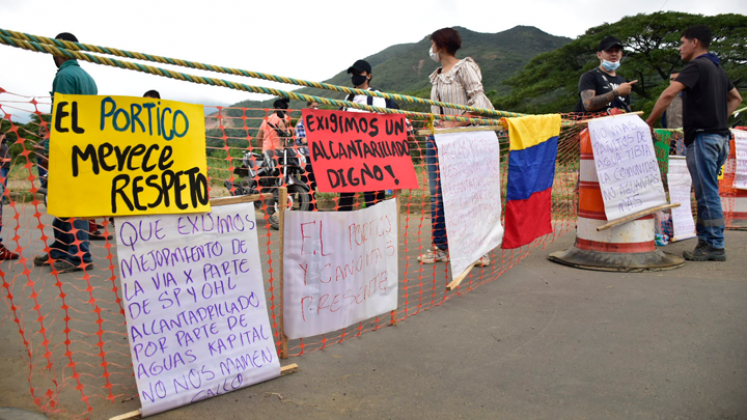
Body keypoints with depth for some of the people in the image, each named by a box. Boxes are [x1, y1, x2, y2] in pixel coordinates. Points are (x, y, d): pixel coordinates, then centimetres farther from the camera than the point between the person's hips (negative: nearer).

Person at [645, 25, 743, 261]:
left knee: (707, 193, -6)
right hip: (720, 135, 9)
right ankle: (707, 241, 17)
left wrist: (649, 123, -14)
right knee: (706, 192, 12)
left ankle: (715, 246, -3)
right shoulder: (717, 69, 20)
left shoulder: (697, 66, -9)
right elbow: (736, 98, 31)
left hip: (703, 137, -9)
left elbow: (669, 94, -21)